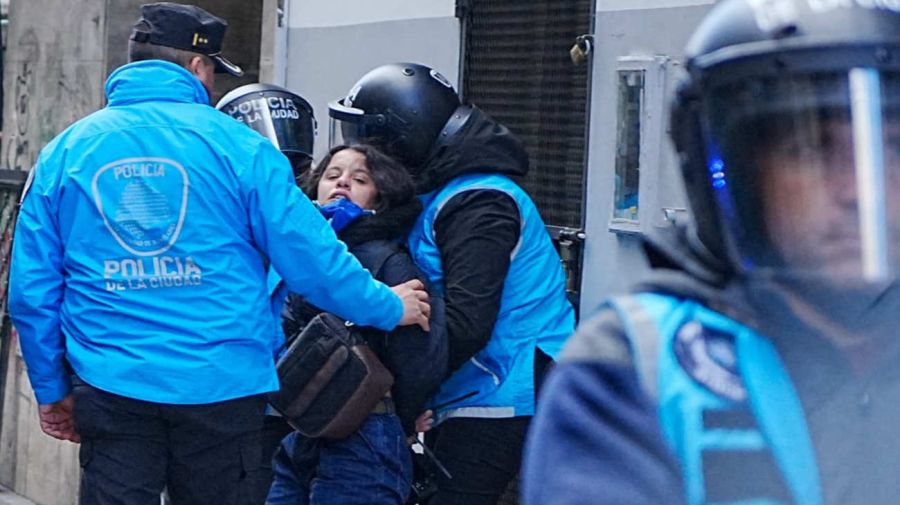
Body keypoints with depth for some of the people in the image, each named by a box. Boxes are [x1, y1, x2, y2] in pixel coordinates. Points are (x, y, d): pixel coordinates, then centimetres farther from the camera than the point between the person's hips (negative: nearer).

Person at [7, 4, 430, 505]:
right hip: (224, 388, -1)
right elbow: (311, 257, -4)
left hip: (112, 388, 1)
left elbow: (31, 290, 5)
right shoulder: (236, 145, -4)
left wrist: (52, 389, 16)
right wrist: (389, 307, 12)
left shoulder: (65, 152, 4)